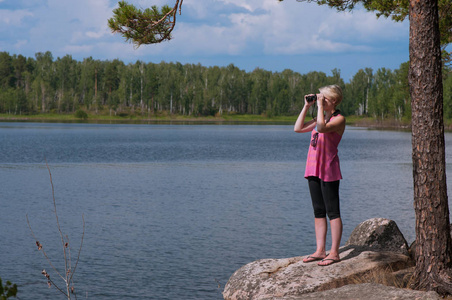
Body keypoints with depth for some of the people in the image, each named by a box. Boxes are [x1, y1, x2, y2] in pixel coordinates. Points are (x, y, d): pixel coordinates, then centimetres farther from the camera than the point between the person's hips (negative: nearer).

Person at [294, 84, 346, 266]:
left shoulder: (339, 119, -8)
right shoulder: (322, 117, 17)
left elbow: (322, 128, -27)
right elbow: (298, 128, 14)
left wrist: (320, 106, -18)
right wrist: (307, 107, 9)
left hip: (329, 171, -9)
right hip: (314, 169, 9)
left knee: (332, 212, -4)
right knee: (318, 212, 10)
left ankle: (334, 253, -2)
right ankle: (320, 251, 14)